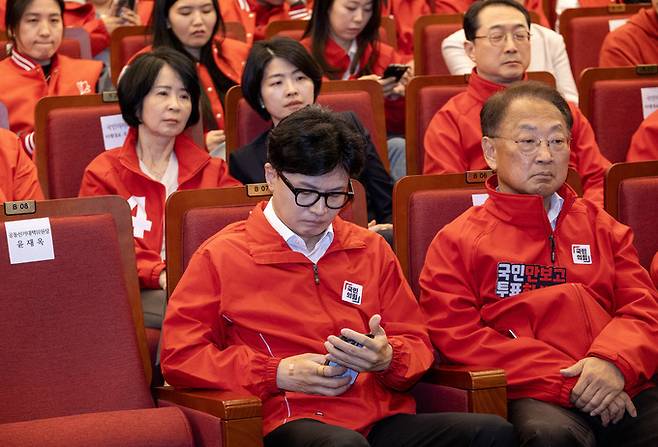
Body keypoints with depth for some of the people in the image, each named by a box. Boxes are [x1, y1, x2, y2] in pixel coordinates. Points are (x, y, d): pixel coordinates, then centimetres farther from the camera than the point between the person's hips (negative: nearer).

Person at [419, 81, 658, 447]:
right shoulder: (457, 241, 13)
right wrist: (566, 382, -9)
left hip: (622, 388, 3)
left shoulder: (600, 226, 25)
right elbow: (456, 334, 1)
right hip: (533, 398, -3)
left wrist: (614, 362, -9)